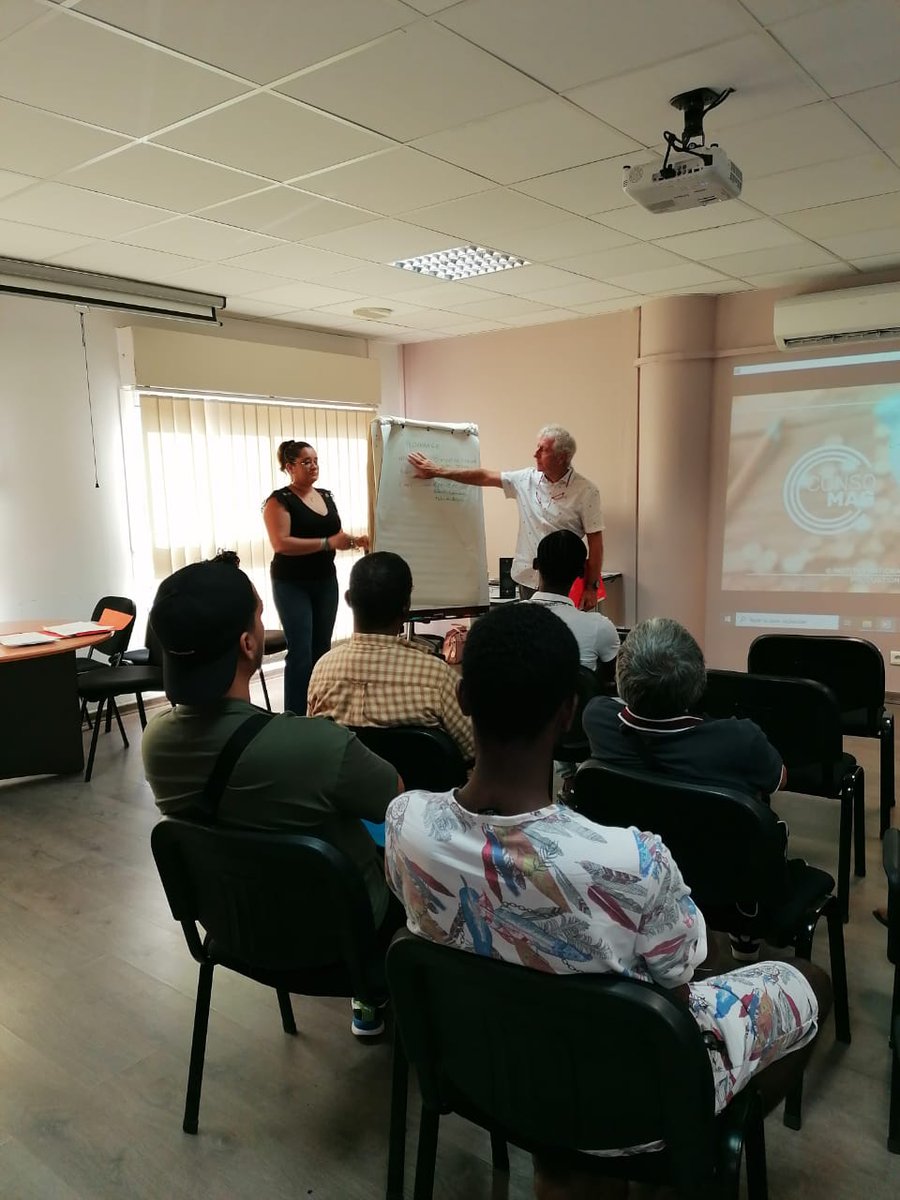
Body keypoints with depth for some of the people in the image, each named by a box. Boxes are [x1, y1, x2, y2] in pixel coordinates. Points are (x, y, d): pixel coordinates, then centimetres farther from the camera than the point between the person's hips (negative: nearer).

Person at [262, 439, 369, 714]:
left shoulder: (326, 496, 11)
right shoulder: (279, 500, -10)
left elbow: (336, 536, 18)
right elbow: (281, 543, -23)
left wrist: (356, 540, -3)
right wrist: (327, 543, -27)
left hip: (326, 582, 6)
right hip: (292, 585, -6)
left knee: (322, 649, 8)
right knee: (300, 652, -9)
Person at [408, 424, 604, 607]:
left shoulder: (585, 491, -8)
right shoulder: (526, 479, 4)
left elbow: (595, 542, -7)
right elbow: (484, 477, 9)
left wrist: (591, 587, -8)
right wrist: (438, 472, 9)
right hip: (528, 580, 4)